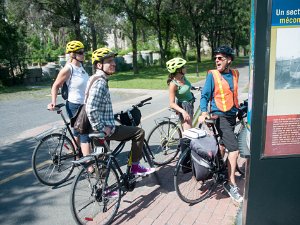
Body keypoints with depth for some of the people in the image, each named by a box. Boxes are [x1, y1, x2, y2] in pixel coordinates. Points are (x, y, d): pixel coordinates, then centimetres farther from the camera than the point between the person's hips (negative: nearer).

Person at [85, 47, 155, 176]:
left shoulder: (99, 80, 11)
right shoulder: (100, 83, -22)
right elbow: (91, 110, -31)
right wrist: (102, 128, -22)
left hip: (103, 128, 10)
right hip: (104, 130, -10)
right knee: (139, 132, -2)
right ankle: (135, 167, 10)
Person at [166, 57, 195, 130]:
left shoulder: (183, 77, -6)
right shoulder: (173, 84, -26)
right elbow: (172, 103, -27)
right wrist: (183, 111, -38)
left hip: (190, 104, 8)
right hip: (183, 106, -8)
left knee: (189, 128, 17)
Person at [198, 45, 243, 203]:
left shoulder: (235, 74, 7)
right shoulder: (212, 75, -8)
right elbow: (205, 95, -9)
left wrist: (239, 108, 19)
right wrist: (204, 113, -22)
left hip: (232, 115, 6)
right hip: (220, 116, -6)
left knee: (224, 144, 21)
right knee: (234, 149, -13)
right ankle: (231, 184, -3)